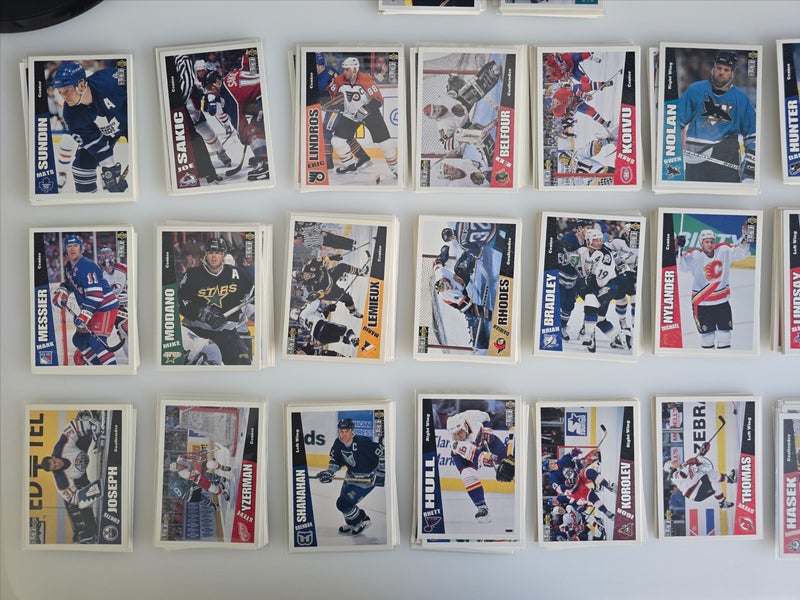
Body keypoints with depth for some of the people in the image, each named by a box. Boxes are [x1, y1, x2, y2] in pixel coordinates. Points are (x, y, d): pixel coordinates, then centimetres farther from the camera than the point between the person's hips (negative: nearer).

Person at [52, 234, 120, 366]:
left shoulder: (86, 266, -20)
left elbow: (95, 294, -27)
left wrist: (85, 315, -31)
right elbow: (68, 283, 29)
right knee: (80, 340, 14)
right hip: (92, 308, 10)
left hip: (105, 306, -10)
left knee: (95, 341, -19)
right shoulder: (68, 266, 10)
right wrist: (61, 293, 6)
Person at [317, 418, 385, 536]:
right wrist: (329, 473, -7)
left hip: (367, 478, -8)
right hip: (351, 476, 8)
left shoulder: (363, 442, -30)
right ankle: (353, 524, 42)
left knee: (343, 503, -9)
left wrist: (380, 473, -22)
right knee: (343, 501, 17)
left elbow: (383, 453, -24)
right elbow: (335, 460, 9)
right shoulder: (338, 444, -9)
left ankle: (360, 523, 15)